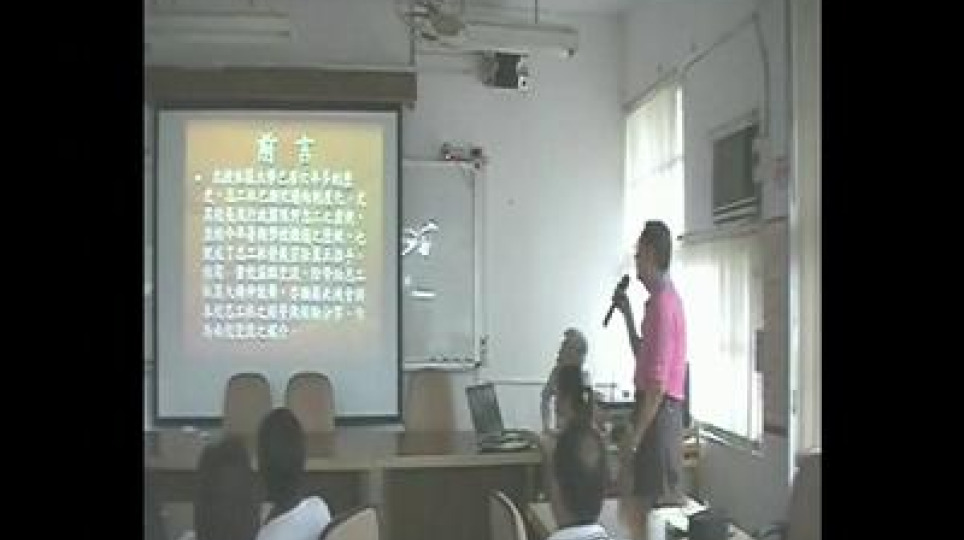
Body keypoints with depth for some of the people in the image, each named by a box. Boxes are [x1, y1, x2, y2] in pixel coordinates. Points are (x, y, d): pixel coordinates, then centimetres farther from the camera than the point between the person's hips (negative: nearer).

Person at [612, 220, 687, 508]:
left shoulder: (662, 303, -18)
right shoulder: (660, 298, 14)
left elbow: (658, 383, -23)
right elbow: (643, 357, 27)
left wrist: (633, 437, -21)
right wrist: (627, 314, 20)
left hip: (659, 412, -10)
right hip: (658, 410, 10)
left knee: (657, 502, -4)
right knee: (649, 496, 15)